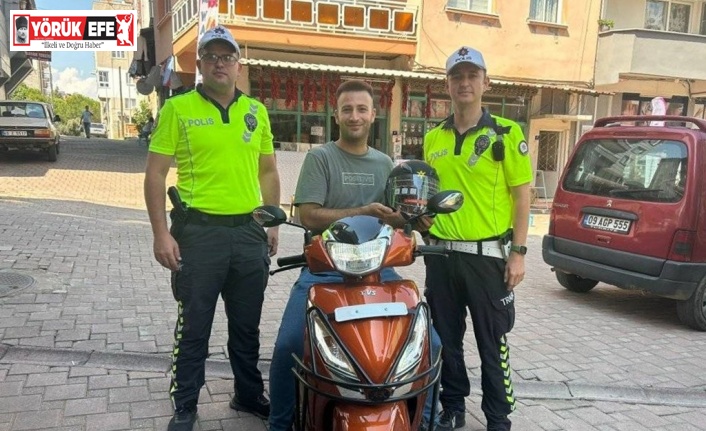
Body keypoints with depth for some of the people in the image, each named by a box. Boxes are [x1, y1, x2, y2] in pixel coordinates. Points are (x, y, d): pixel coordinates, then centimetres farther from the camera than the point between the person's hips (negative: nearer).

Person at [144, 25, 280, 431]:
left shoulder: (257, 110, 9)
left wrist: (272, 223, 10)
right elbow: (155, 174, -4)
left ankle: (249, 395, 34)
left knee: (247, 326, 16)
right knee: (193, 328, 7)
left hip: (249, 232, 4)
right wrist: (161, 233, -11)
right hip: (198, 232, -3)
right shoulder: (178, 108, -2)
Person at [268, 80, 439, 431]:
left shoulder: (385, 163, 15)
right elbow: (308, 216, -11)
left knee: (429, 343, -5)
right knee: (288, 346, -20)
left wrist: (416, 220, -5)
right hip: (325, 267, -3)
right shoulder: (320, 158, 0)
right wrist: (362, 212, -19)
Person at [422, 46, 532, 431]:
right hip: (441, 255, 4)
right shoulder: (433, 138, 10)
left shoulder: (506, 133, -3)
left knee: (493, 345, 6)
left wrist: (518, 252, -10)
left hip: (488, 255, -4)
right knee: (447, 341, 14)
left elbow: (522, 194, -5)